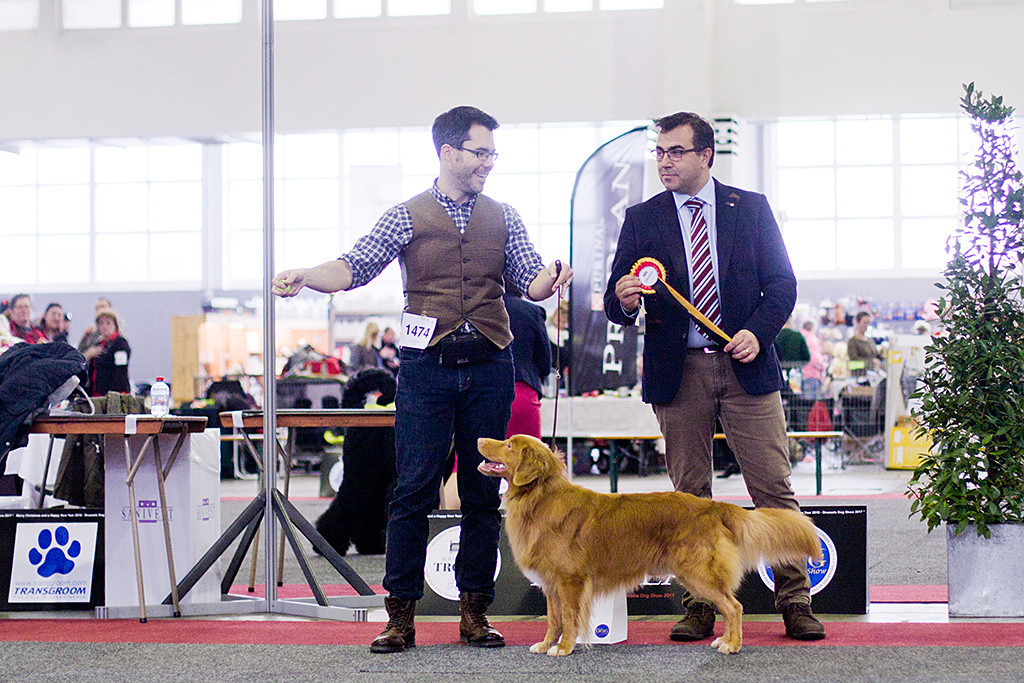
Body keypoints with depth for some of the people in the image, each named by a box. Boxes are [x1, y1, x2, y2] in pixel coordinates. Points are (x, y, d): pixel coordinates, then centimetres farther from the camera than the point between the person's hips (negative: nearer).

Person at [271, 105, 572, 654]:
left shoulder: (502, 218, 12)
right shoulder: (408, 217, 3)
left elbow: (530, 282, 4)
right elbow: (356, 267, -7)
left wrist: (548, 279, -21)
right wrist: (305, 276, -26)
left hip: (488, 367, 3)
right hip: (427, 367, -3)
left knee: (483, 491, 5)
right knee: (414, 489, -6)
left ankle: (474, 611, 12)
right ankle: (400, 613, -2)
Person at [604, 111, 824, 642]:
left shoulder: (751, 208, 8)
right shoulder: (641, 219, 9)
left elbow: (782, 283, 6)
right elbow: (616, 302, 6)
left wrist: (757, 332, -11)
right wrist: (624, 301, -19)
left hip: (746, 365, -1)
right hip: (677, 372, 1)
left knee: (774, 489, -3)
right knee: (690, 494, 4)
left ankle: (795, 603, 4)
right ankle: (700, 608, 11)